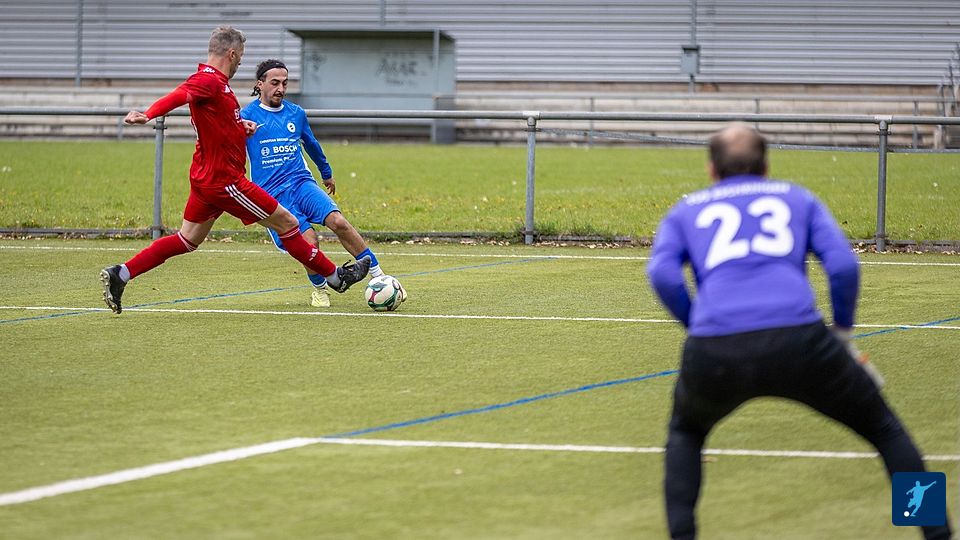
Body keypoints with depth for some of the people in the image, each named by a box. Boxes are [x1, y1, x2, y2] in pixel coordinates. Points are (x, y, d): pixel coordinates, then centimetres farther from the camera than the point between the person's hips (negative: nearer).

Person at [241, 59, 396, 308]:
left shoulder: (296, 113, 14)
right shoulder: (248, 116, -1)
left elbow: (311, 144, 30)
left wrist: (327, 173, 43)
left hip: (302, 183, 3)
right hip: (271, 194, -3)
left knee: (338, 221, -22)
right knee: (309, 240, -23)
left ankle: (379, 277, -17)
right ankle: (319, 289, 4)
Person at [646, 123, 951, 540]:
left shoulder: (684, 212, 26)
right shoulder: (798, 199, 26)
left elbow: (663, 273, 5)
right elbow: (843, 265, 10)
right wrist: (843, 333, 21)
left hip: (713, 351, 1)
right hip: (799, 341, -1)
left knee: (685, 433, 34)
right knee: (884, 428, 21)